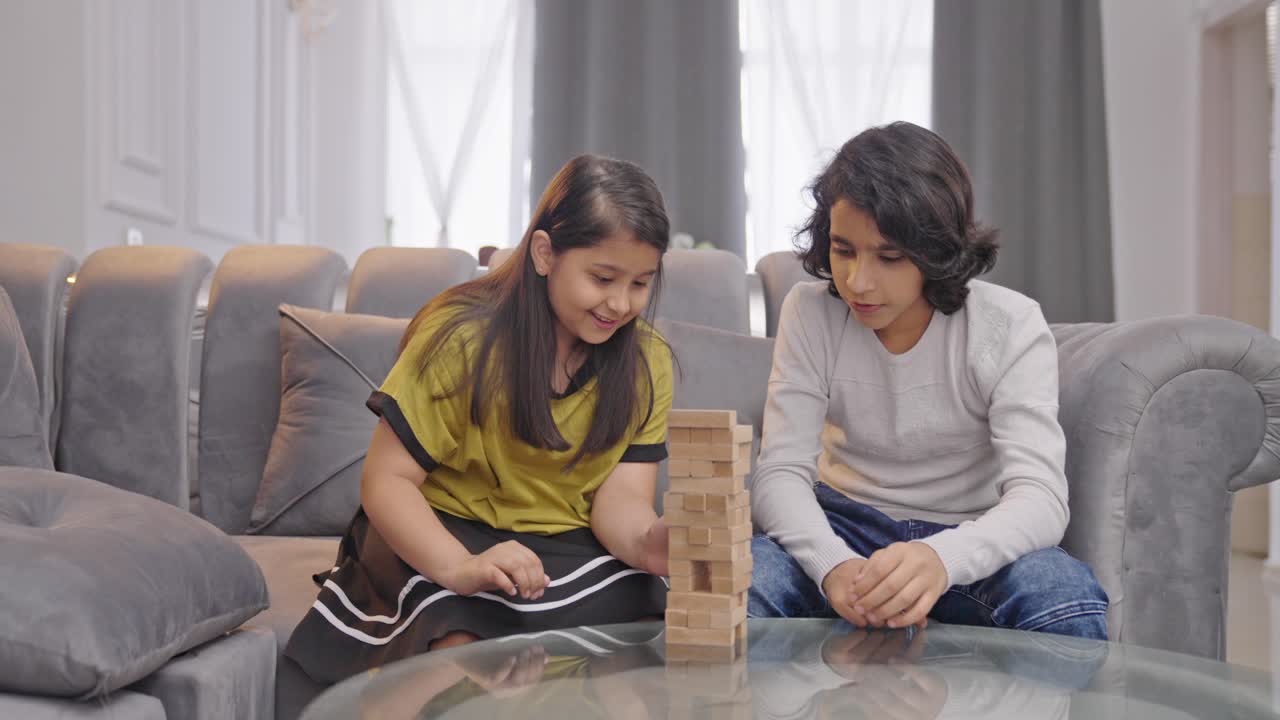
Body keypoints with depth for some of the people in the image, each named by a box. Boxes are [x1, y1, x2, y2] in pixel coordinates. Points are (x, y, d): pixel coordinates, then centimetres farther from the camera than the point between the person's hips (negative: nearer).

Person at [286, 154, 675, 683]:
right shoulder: (463, 338, -13)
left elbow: (622, 496, -9)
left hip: (568, 549, 4)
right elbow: (385, 480, -14)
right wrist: (460, 567, -33)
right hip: (447, 536, -3)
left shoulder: (647, 362, -1)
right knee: (461, 645, -35)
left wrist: (651, 542, -35)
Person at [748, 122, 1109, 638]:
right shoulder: (810, 312, -9)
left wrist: (942, 557, -49)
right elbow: (780, 473, -16)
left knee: (1069, 605, -33)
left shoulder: (1010, 328, -14)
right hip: (846, 527, 0)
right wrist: (834, 565, -39)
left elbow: (1040, 496, -25)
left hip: (966, 537, 0)